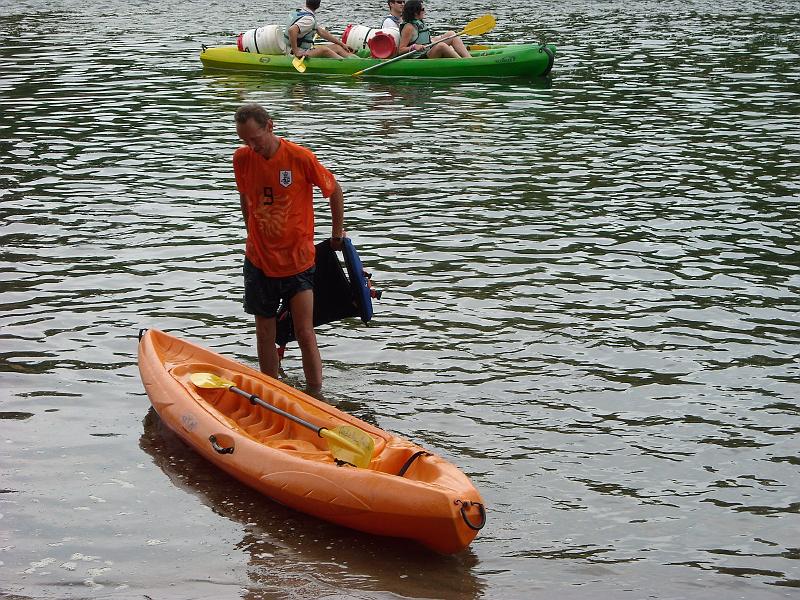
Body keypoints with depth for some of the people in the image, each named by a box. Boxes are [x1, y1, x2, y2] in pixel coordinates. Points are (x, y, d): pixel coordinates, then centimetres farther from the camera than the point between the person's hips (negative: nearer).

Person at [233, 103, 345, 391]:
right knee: (265, 334, 9)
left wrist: (337, 234, 8)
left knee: (305, 334, -5)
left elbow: (335, 190, 0)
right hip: (259, 261, 3)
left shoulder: (300, 158, -15)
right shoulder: (241, 159, -4)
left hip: (298, 259, -3)